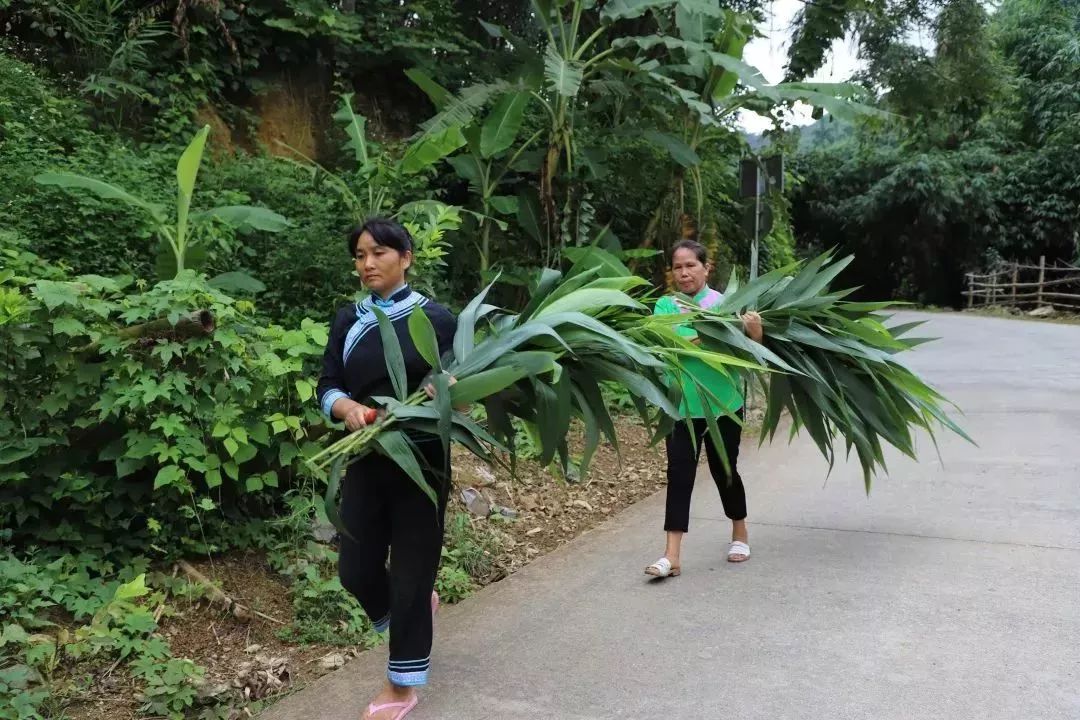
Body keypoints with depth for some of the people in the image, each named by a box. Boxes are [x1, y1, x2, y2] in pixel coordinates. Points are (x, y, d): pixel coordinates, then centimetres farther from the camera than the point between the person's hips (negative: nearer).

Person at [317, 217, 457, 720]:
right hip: (365, 462, 4)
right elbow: (327, 389, 2)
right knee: (355, 569, 9)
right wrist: (348, 407, -20)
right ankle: (416, 607, 41)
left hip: (420, 463, -4)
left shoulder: (435, 318, -5)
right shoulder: (348, 321, 5)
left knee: (410, 573, 3)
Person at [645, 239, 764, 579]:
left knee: (724, 470, 12)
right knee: (679, 474, -3)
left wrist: (755, 334, -28)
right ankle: (672, 555, -3)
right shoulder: (665, 306, -1)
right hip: (681, 405, 1)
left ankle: (740, 534, 35)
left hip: (723, 404, 0)